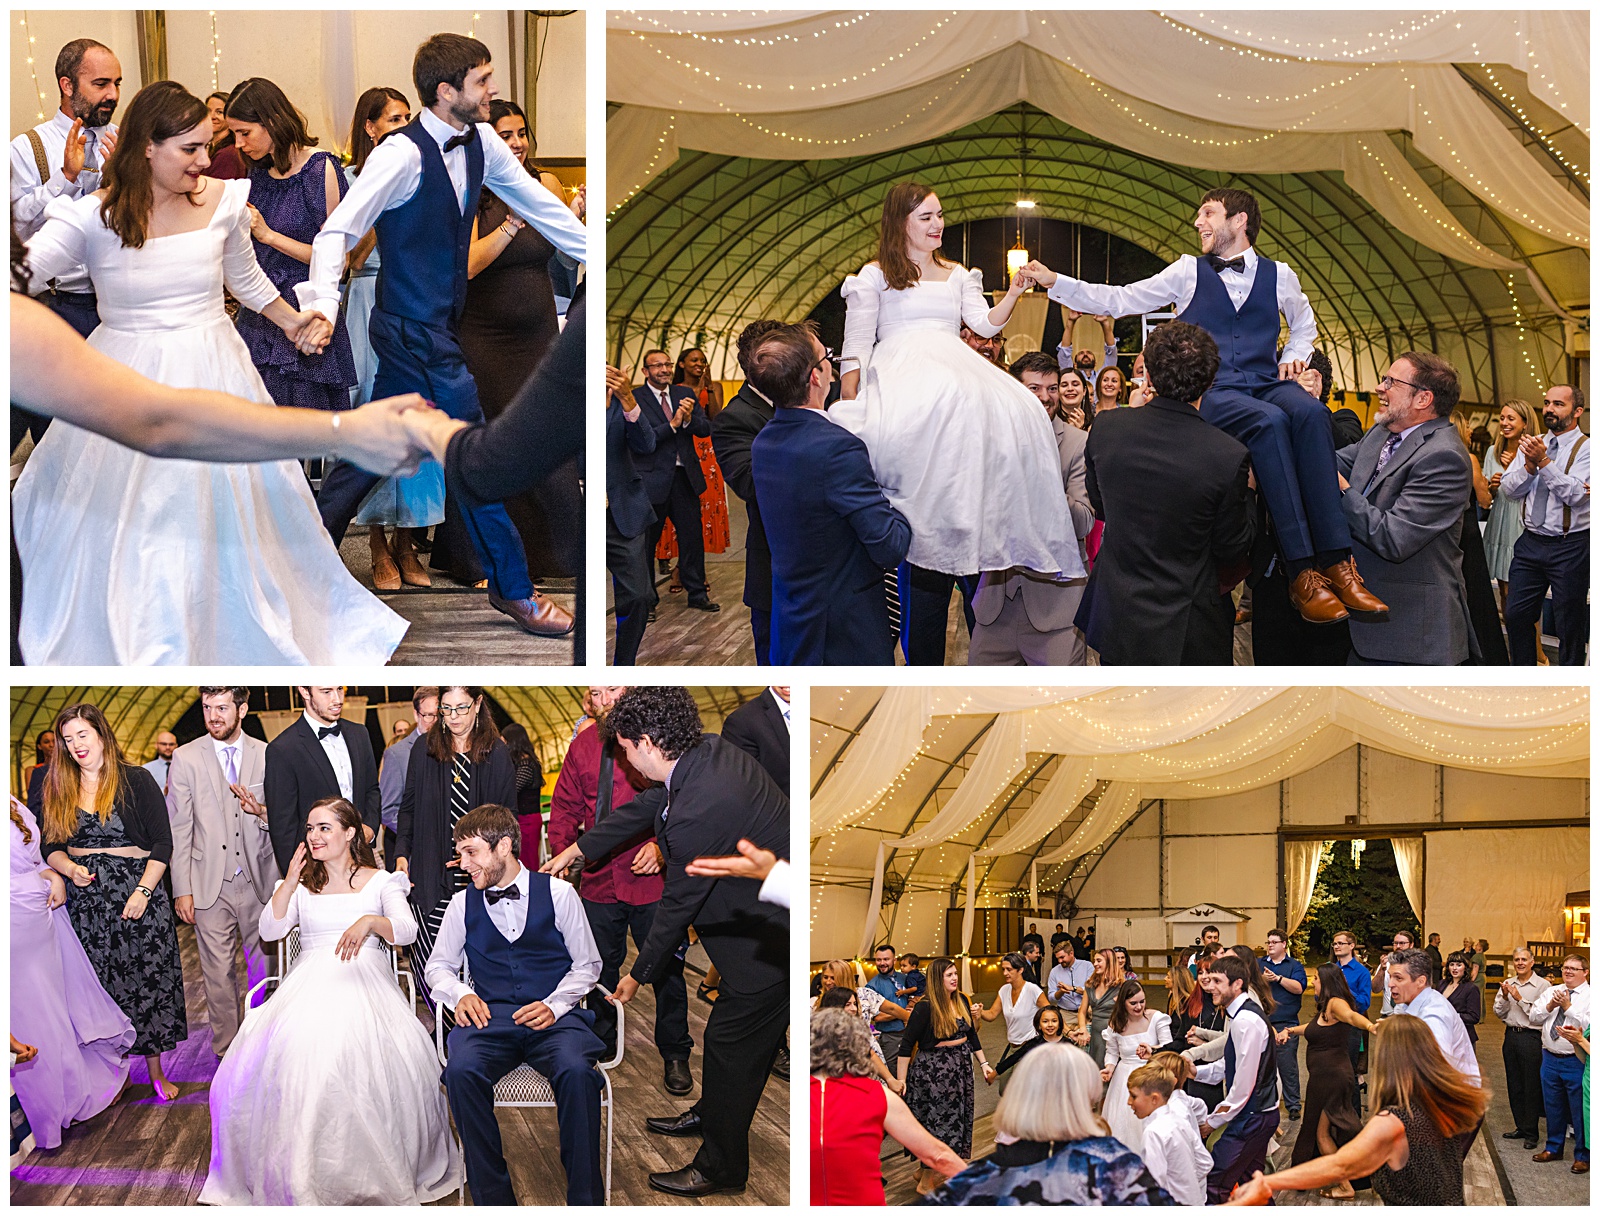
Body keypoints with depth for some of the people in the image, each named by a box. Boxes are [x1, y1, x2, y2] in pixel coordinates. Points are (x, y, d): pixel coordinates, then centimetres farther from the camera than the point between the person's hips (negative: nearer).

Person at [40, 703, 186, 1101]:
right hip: (84, 900, 3)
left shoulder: (136, 781, -3)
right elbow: (49, 845, 10)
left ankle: (156, 1070, 12)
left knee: (147, 979, 2)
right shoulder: (58, 788, 8)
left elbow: (162, 843, -4)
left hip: (137, 896, -3)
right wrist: (69, 868, -11)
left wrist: (143, 891, -14)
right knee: (100, 987, 4)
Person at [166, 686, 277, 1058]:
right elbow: (178, 828, 1)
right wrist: (182, 889, -5)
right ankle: (226, 1052, 12)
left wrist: (263, 812, -15)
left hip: (259, 881, 1)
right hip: (211, 885, -1)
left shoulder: (267, 755, 4)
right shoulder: (186, 758, 1)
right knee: (218, 973, 1)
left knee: (263, 966, 6)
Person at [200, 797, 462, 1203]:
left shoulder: (381, 882, 14)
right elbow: (269, 930, 7)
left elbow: (406, 929, -4)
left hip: (364, 982, -2)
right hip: (309, 984, 2)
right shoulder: (301, 886, 23)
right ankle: (299, 1170, -22)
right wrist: (291, 881, -4)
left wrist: (369, 921, -24)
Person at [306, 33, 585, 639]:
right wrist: (324, 303, -40)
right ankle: (511, 588, 9)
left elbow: (538, 203, 11)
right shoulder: (402, 154, -21)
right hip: (416, 330, -8)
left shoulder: (481, 144, 2)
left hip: (440, 324, 8)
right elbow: (337, 231, -25)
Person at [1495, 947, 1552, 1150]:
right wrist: (1504, 997, -8)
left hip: (1531, 1037, -6)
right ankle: (1521, 1127, 23)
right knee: (1514, 1085, 12)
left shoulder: (1542, 985, -8)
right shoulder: (1508, 984, 10)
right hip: (1511, 1035, 6)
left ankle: (1531, 1133, 6)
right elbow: (1499, 1013, 9)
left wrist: (1520, 999, -18)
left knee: (1531, 1087, -1)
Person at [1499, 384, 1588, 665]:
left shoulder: (1585, 448, -6)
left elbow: (1576, 495, -19)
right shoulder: (1532, 444, 10)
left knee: (1570, 625, 4)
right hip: (1530, 543, 5)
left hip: (1570, 547, -5)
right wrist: (1529, 465, -13)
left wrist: (1544, 461, -22)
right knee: (1516, 615, 6)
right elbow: (1509, 489, 4)